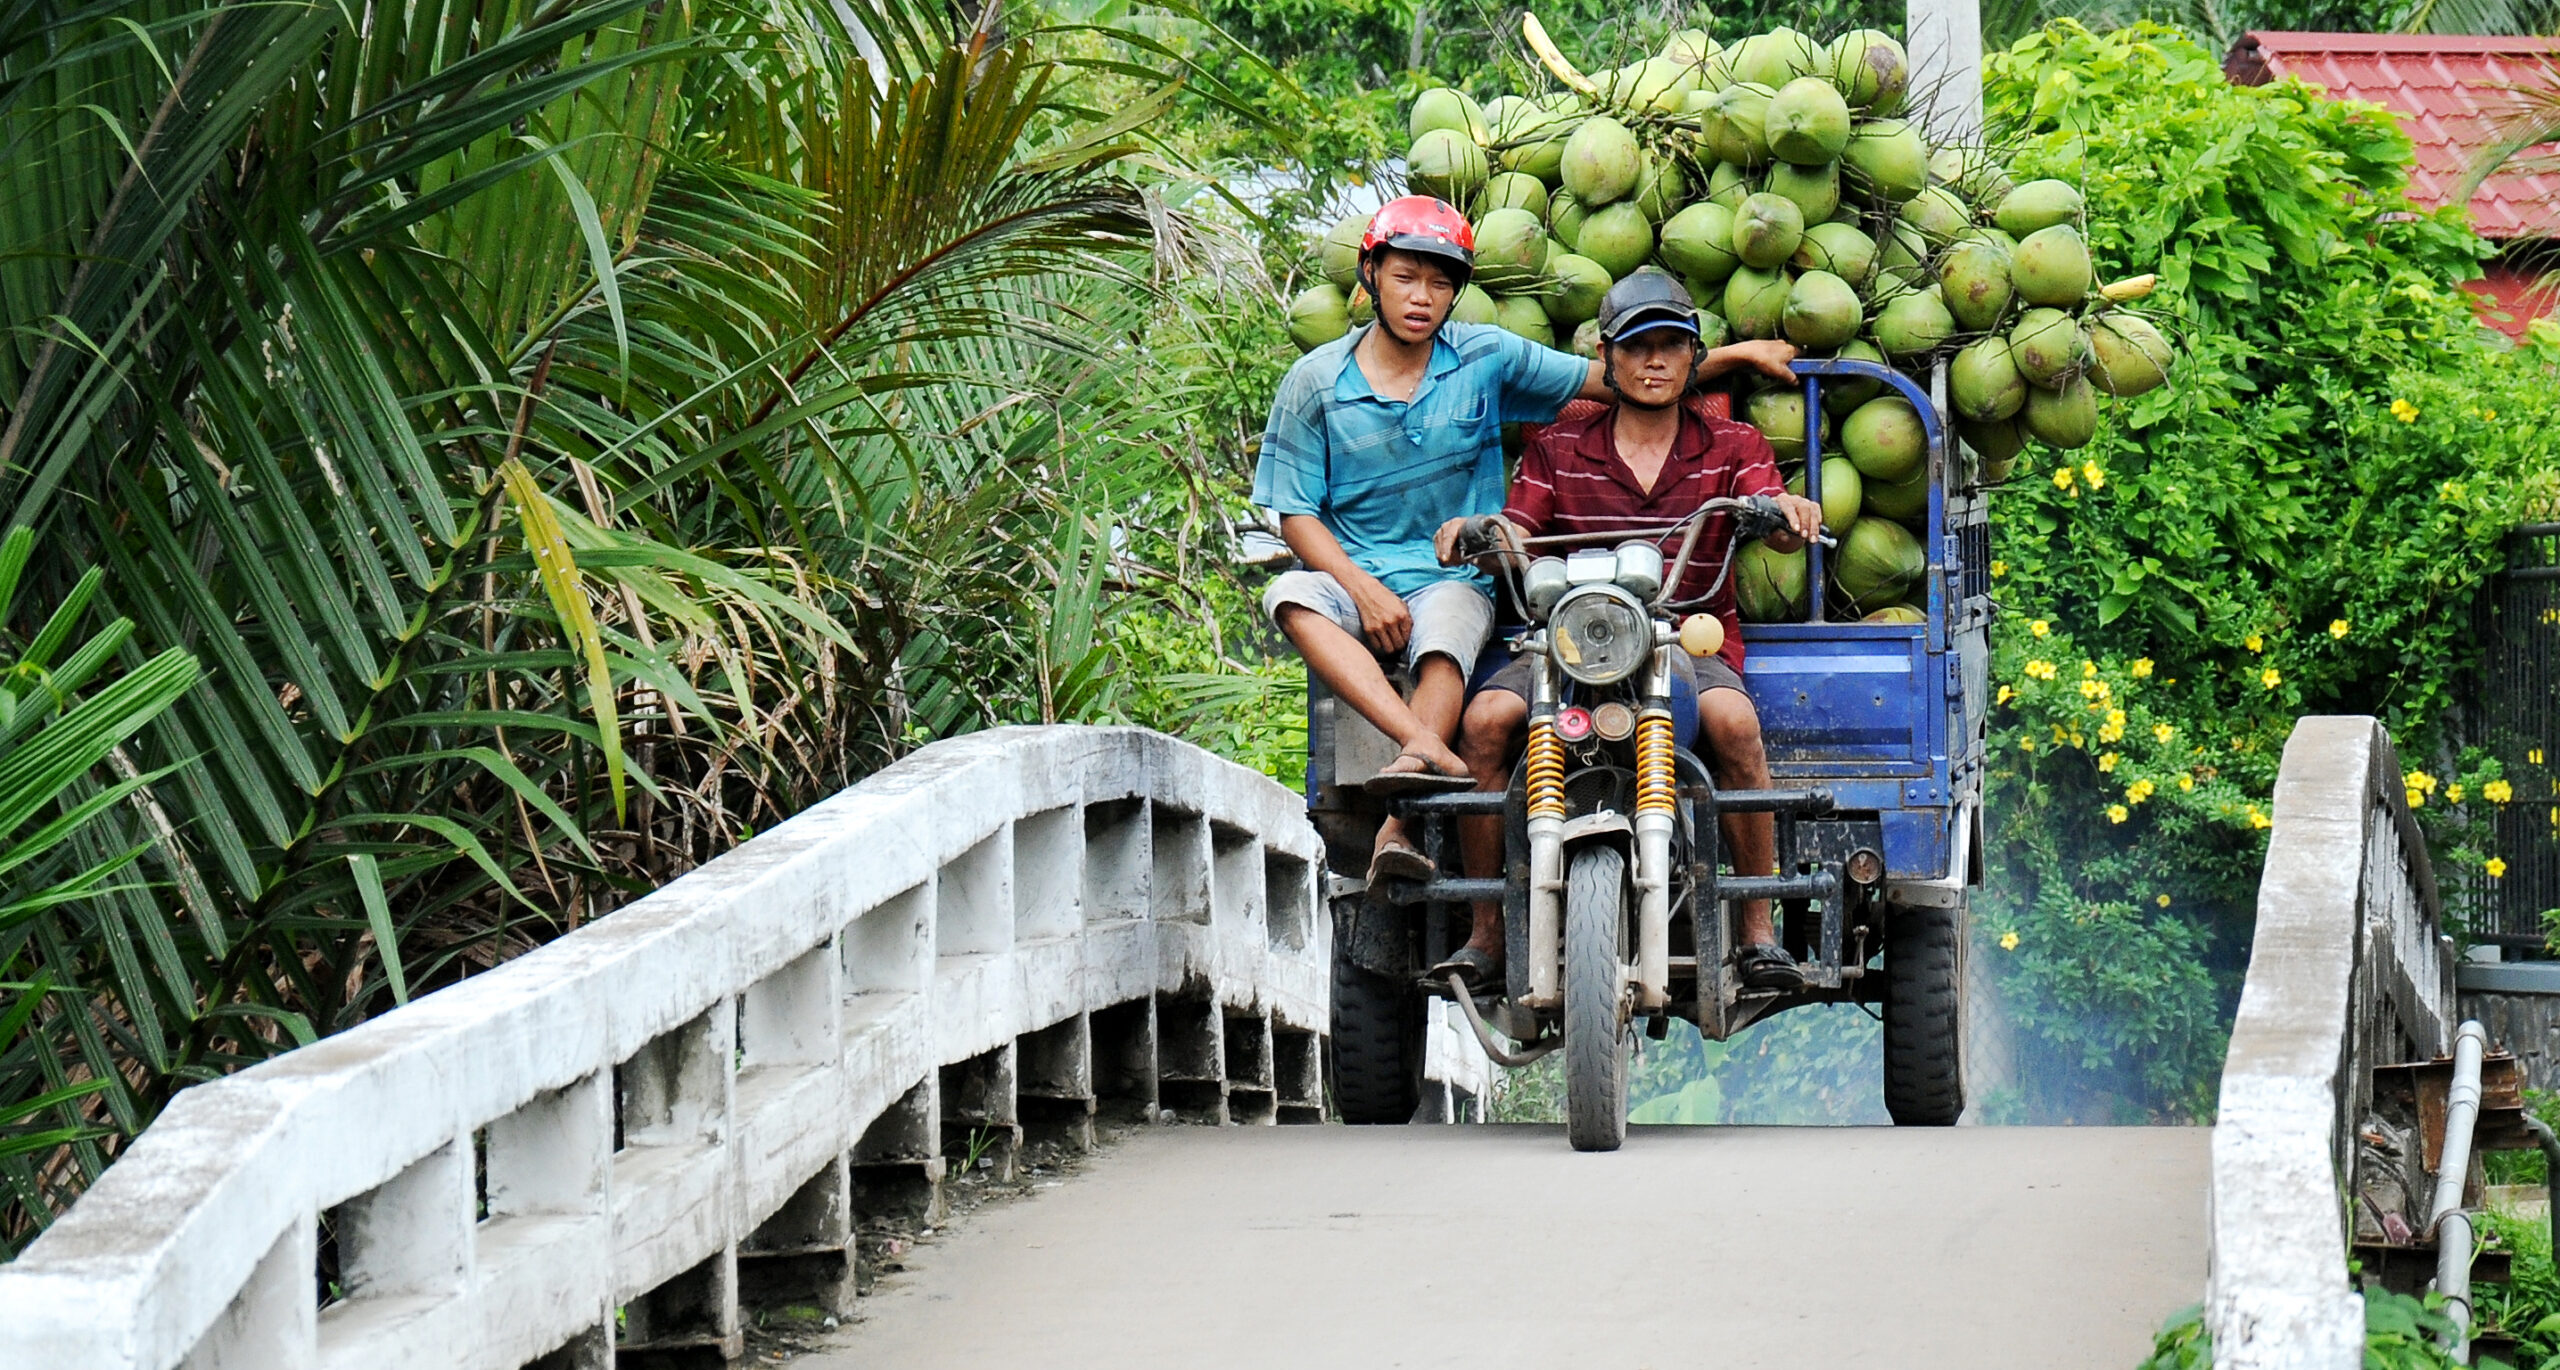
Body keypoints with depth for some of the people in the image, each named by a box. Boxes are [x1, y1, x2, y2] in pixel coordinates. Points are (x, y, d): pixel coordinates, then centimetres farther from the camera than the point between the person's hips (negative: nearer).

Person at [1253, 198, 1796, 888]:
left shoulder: (1487, 358, 4)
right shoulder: (1316, 383, 1)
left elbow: (1610, 379, 10)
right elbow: (1297, 514, 1)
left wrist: (1741, 353, 7)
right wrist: (1365, 590, -15)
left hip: (1455, 578, 0)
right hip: (1355, 575, 0)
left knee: (1442, 648, -34)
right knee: (1290, 597, -33)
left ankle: (1401, 821, -49)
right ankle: (1429, 751, -48)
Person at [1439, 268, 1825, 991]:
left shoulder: (1731, 445, 11)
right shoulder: (1558, 448, 14)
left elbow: (1781, 530, -4)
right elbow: (1517, 542, 6)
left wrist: (1789, 512, -29)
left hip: (1692, 641, -1)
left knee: (1732, 719, -35)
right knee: (1485, 718, -27)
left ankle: (1758, 932, -24)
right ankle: (1486, 932, -17)